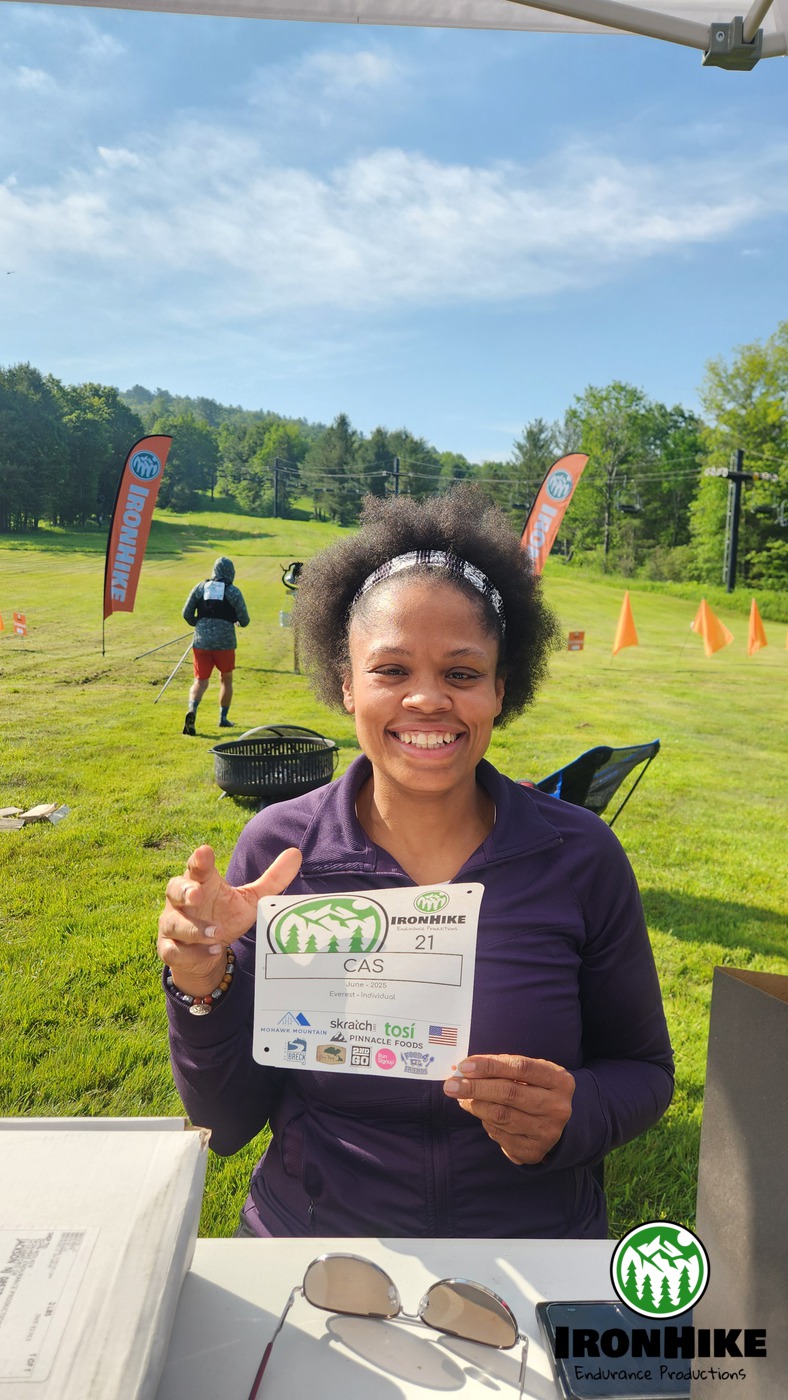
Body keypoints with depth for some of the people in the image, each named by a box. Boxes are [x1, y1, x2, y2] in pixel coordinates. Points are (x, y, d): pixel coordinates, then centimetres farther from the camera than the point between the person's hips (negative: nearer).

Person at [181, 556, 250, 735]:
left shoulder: (200, 587, 6)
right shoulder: (233, 592, -1)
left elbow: (186, 613, 5)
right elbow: (244, 621, -1)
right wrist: (239, 622, 23)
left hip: (201, 642, 2)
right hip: (225, 643, -2)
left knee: (200, 681, 2)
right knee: (226, 679, 18)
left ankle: (192, 710, -25)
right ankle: (223, 718, 22)